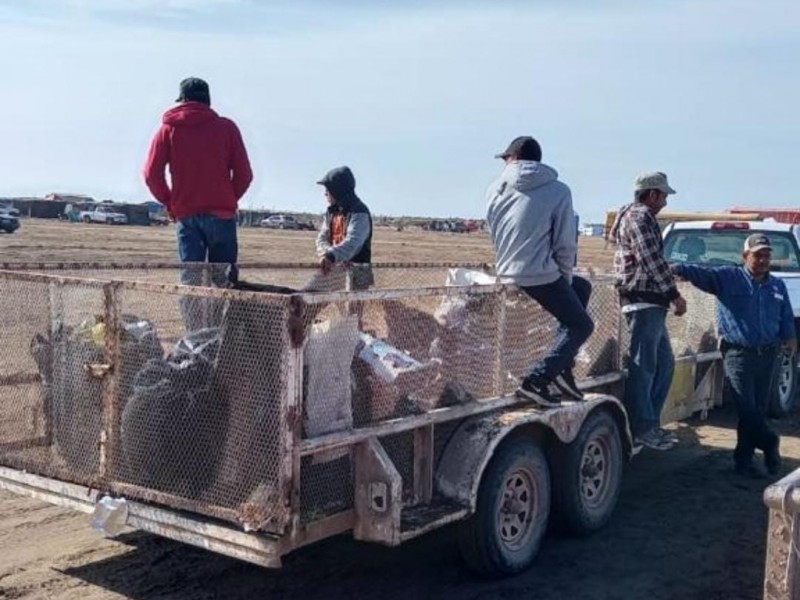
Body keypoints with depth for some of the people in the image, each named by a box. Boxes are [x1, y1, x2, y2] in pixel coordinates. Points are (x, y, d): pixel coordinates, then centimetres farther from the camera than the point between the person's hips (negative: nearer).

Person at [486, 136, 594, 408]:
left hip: (507, 274, 7)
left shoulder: (495, 190, 6)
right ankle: (536, 380, -5)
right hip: (542, 276, -6)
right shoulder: (558, 191, -6)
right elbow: (565, 244, -8)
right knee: (581, 325, 11)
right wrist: (565, 276, 8)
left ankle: (562, 368, 21)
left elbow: (494, 235, 12)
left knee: (582, 288, 27)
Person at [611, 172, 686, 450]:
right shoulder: (641, 216, -9)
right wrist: (675, 294, -13)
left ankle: (650, 422, 16)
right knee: (643, 365, -9)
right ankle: (640, 428, -6)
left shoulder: (634, 216, 25)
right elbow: (653, 260, -17)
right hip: (644, 301, -11)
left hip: (649, 303, 11)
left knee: (664, 363, 13)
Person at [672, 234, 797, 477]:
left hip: (768, 356, 4)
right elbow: (702, 273, -16)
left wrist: (790, 337, 0)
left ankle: (744, 459, 17)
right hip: (738, 354, -4)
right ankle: (770, 443, 15)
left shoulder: (778, 286, 15)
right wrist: (678, 269, -34)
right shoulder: (728, 277, -1)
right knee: (747, 409, -8)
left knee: (757, 410, 7)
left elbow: (787, 318, 19)